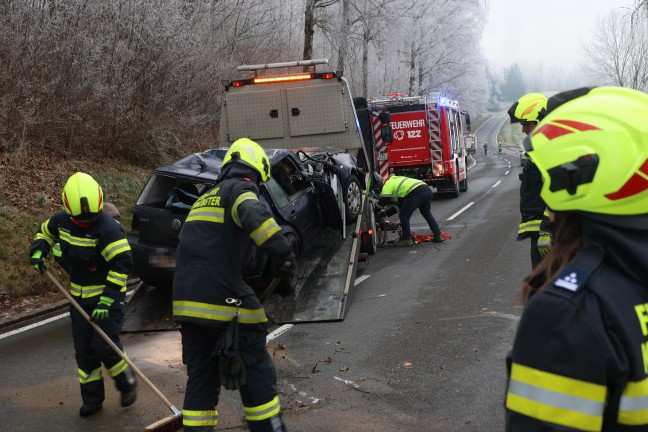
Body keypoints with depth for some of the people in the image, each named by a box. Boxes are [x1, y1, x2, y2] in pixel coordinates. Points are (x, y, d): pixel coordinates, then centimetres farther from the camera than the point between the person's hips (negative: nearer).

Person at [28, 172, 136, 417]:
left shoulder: (108, 229, -24)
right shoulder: (61, 221, -4)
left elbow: (122, 264, -25)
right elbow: (45, 231, 19)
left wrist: (106, 300, -28)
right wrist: (38, 250, -2)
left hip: (109, 296, -6)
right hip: (80, 296, 6)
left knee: (104, 345, -14)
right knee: (83, 349, 7)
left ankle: (127, 384, 13)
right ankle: (92, 398, 20)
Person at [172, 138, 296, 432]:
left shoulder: (204, 199, 24)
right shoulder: (240, 189, -2)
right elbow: (254, 216, -26)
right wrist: (281, 251, -28)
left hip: (187, 300, 8)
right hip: (222, 300, -8)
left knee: (201, 375, 14)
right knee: (255, 370, 5)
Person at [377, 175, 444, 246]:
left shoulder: (388, 184, 10)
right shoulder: (396, 180, 37)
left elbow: (383, 201, -4)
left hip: (416, 193, -9)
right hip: (427, 190, 9)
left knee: (403, 216, 4)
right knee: (427, 213, 27)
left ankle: (406, 239, 10)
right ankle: (438, 235, 28)